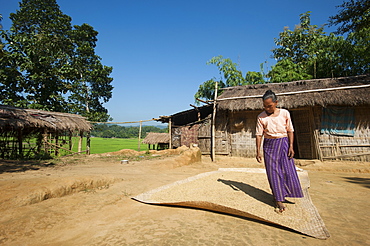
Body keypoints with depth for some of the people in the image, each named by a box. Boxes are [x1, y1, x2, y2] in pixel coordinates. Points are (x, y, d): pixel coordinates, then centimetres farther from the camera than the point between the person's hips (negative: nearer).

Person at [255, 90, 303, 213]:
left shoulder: (285, 113, 0)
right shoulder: (261, 117, -3)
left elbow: (290, 130, 3)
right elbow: (259, 134, -3)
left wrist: (291, 146, -5)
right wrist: (258, 151, -8)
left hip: (284, 143, 1)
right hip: (269, 145, -1)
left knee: (288, 169, 3)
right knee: (273, 171, -1)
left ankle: (284, 193, 24)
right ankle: (278, 199, 8)